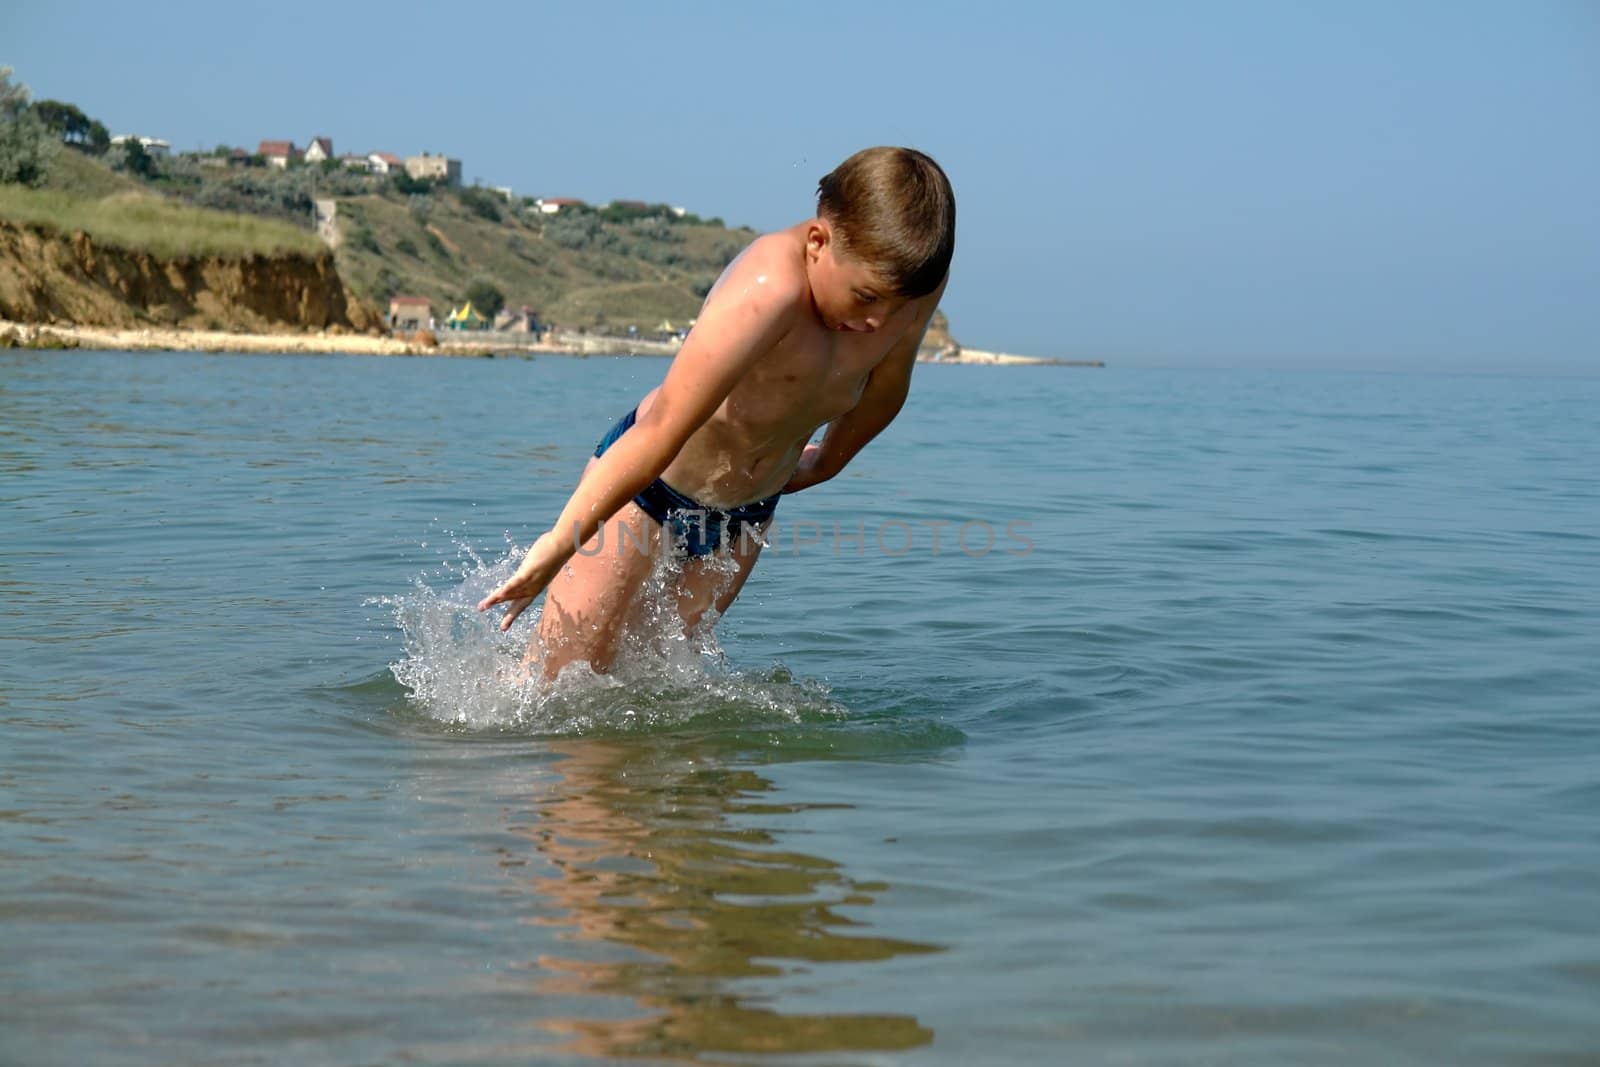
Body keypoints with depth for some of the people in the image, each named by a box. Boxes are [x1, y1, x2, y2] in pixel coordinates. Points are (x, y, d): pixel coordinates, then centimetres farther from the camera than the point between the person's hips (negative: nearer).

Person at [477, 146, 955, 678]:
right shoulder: (770, 288, -38)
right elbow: (662, 431, -35)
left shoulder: (915, 280, -16)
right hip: (642, 487, -6)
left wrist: (824, 465, 25)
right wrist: (557, 545, -31)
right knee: (557, 683, -2)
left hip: (748, 510, 6)